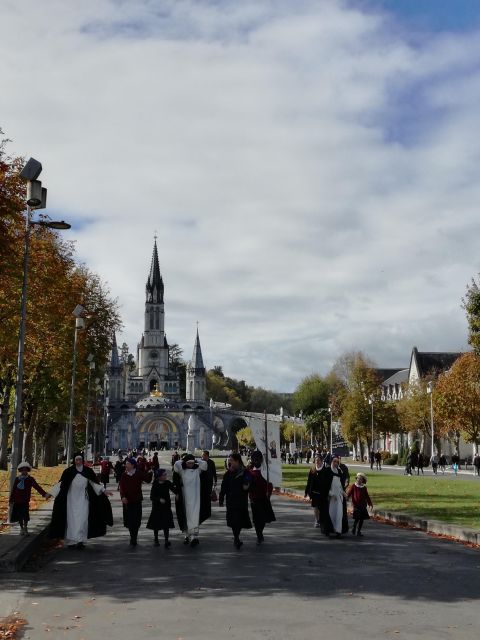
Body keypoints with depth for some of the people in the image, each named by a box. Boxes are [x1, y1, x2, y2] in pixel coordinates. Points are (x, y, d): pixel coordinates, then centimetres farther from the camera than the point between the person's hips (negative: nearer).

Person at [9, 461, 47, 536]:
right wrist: (11, 500, 14)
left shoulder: (30, 479, 0)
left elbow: (37, 487, -10)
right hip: (17, 501, 3)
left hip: (25, 501, -3)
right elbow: (13, 490, 13)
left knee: (25, 515, -5)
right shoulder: (17, 479, 8)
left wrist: (44, 493, -21)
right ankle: (22, 528, 21)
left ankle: (25, 528, 10)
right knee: (19, 516, 6)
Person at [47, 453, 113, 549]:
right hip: (71, 499, 0)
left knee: (82, 519, -7)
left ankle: (80, 541, -6)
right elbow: (61, 483, -1)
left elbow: (94, 483, 8)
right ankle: (71, 541, 8)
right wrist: (50, 492, -7)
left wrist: (104, 491, 0)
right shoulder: (69, 471, -1)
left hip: (83, 499, 1)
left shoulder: (88, 471, 2)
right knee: (72, 519, 0)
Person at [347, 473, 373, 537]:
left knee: (362, 519, 3)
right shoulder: (353, 486, 0)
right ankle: (354, 529, 11)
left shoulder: (364, 488, 10)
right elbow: (348, 494, -5)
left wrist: (370, 504, 11)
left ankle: (359, 531, 15)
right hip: (356, 505, -4)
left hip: (363, 505, 4)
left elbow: (367, 496, 15)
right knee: (357, 518, -10)